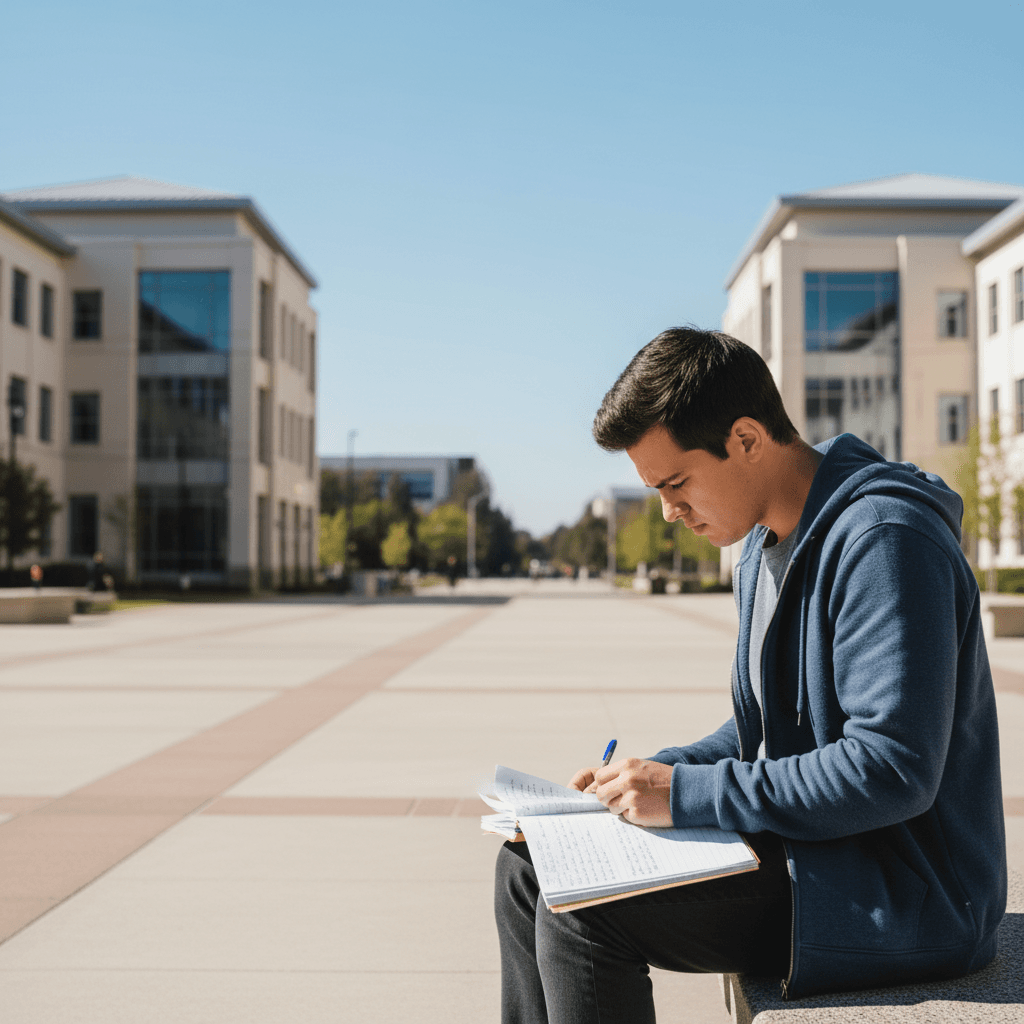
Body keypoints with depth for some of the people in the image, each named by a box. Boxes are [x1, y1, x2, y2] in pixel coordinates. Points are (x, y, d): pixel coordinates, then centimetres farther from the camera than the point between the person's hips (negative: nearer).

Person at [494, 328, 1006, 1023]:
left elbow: (892, 770, -27)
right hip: (799, 843, 10)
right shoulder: (765, 549, 11)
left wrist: (688, 794, -22)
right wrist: (654, 774, 2)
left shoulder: (884, 541, -21)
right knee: (528, 867, 5)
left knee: (580, 913, -21)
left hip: (903, 889, -9)